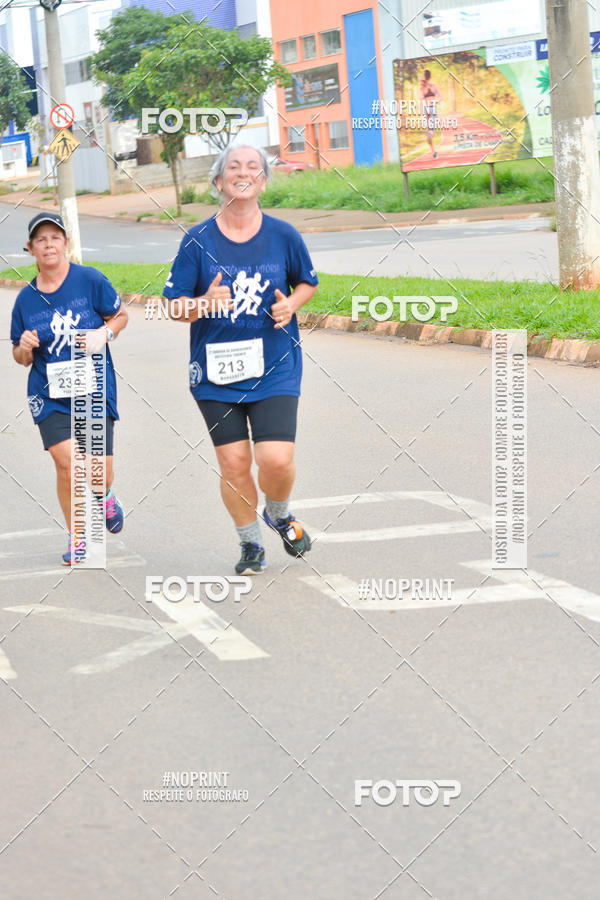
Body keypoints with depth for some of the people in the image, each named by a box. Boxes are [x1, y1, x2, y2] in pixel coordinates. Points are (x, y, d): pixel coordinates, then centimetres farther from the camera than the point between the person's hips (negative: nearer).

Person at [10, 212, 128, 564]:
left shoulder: (90, 280, -5)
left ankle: (104, 496, 38)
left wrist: (104, 333, -12)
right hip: (50, 394, 1)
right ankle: (76, 538, 7)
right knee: (67, 463, -15)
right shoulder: (26, 299, 3)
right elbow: (21, 357, 12)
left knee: (99, 471, -2)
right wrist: (25, 348, -11)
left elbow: (121, 315, 8)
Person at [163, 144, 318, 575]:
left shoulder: (283, 235, 0)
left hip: (274, 366, 0)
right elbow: (175, 306, 0)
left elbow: (308, 282, 16)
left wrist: (291, 304, -5)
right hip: (215, 368, 0)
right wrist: (203, 304, -21)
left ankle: (280, 515, 22)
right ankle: (251, 544, 24)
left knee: (277, 459, -12)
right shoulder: (198, 240, -3)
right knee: (233, 463, 1)